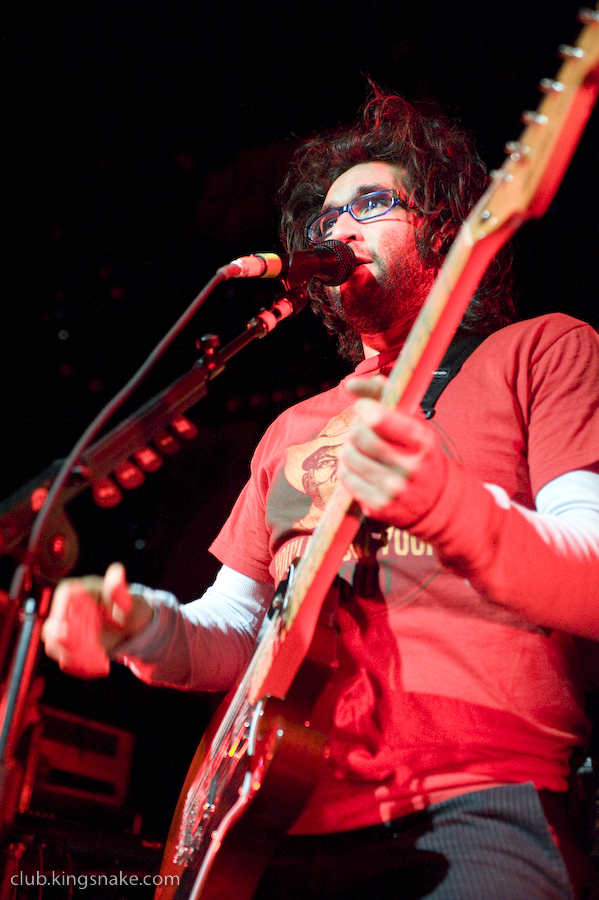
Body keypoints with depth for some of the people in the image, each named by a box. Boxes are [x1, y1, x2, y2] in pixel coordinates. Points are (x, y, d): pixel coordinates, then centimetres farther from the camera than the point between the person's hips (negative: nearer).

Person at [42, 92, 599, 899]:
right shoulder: (293, 430, 23)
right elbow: (233, 634, 21)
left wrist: (452, 512, -27)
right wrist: (147, 628, -1)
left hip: (475, 807, -5)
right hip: (289, 822, 5)